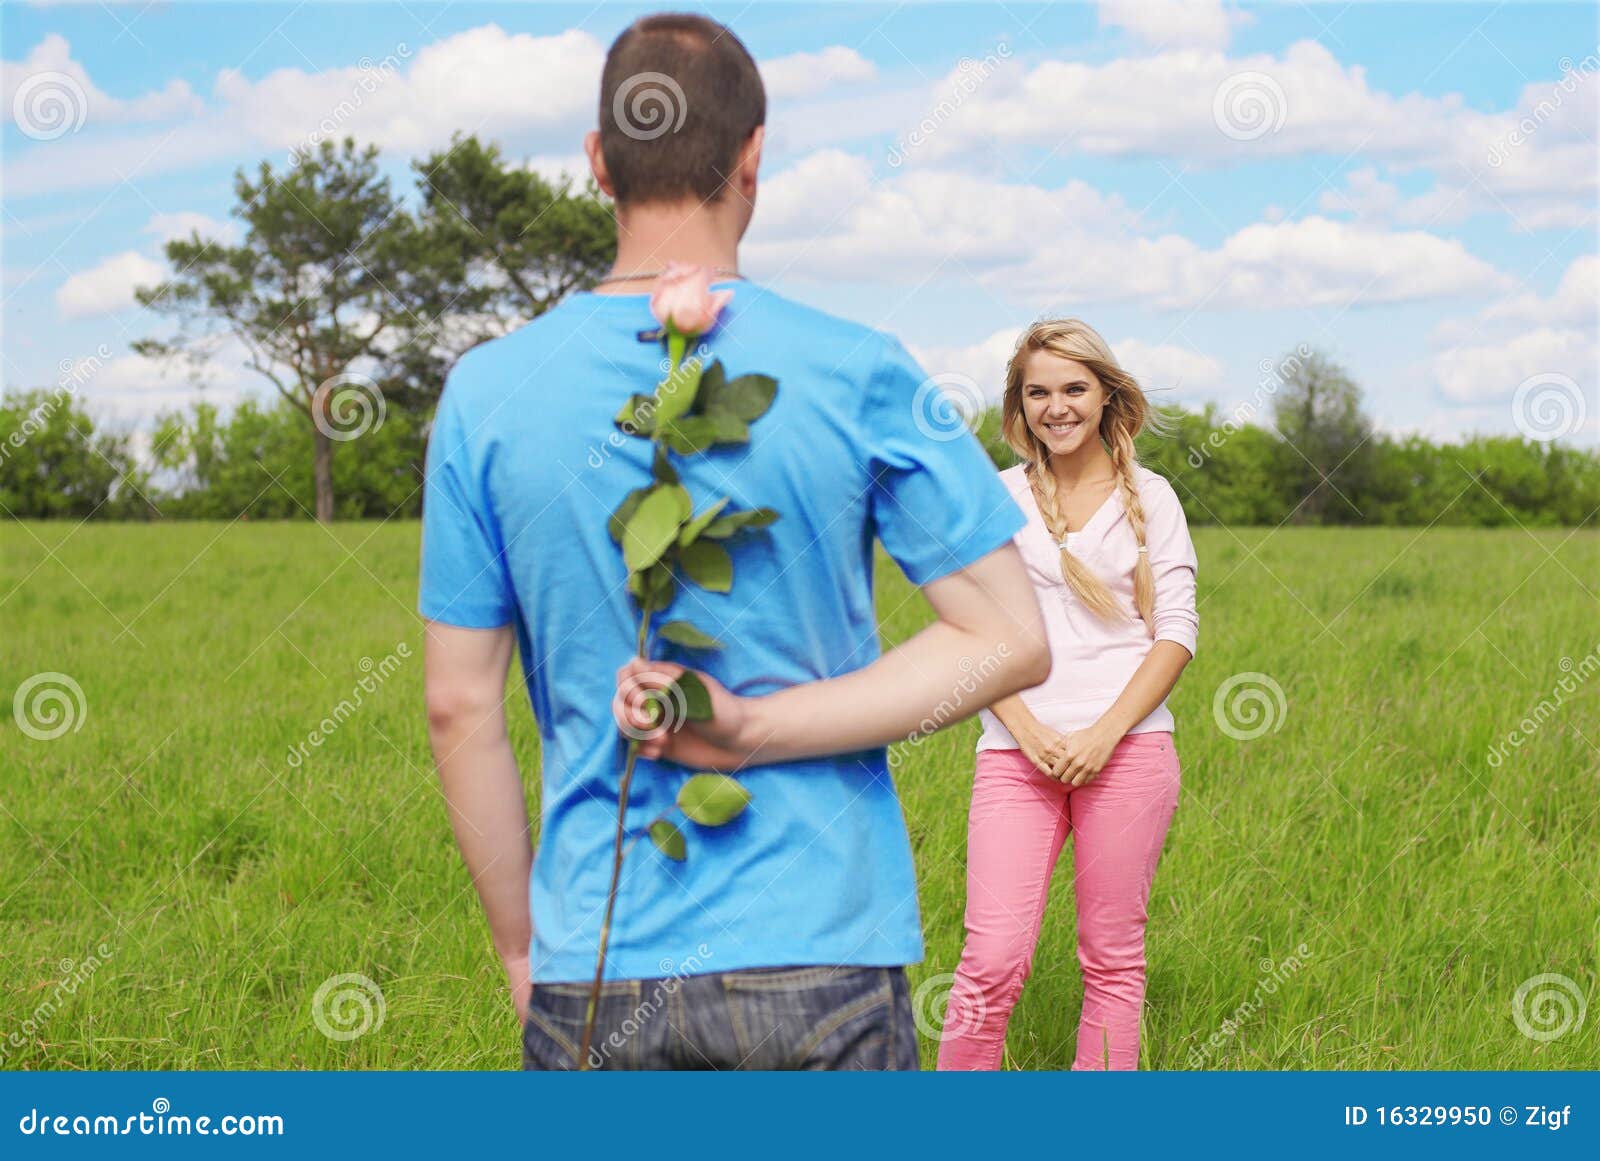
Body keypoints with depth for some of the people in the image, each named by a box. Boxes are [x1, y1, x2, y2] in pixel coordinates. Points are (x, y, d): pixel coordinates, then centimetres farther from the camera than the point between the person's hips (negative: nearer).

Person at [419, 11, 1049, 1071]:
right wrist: (756, 731, -9)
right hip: (822, 956, -1)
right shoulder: (859, 376, -5)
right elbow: (1013, 643, -6)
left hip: (594, 977, 2)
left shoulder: (487, 395, -1)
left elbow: (460, 706, 2)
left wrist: (522, 945, 12)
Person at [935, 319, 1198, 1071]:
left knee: (1113, 958, 4)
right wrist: (1030, 733, -8)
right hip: (1017, 752, 0)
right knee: (993, 959, -9)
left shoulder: (1149, 498, 9)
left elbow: (1177, 633, 4)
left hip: (1126, 747, 0)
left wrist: (1105, 734, -8)